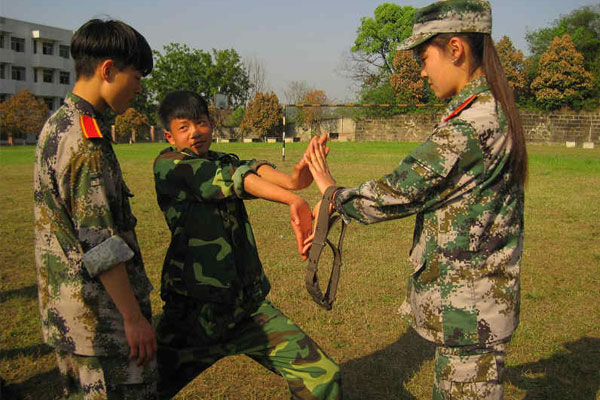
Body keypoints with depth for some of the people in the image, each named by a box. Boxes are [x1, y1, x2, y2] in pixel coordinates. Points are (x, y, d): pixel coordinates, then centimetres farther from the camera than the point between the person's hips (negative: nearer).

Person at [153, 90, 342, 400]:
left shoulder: (223, 161, 9)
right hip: (193, 312, -3)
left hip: (248, 306, 4)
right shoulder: (168, 165, -5)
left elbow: (253, 168, -14)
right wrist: (293, 200, -33)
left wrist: (291, 180, -37)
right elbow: (233, 178, -21)